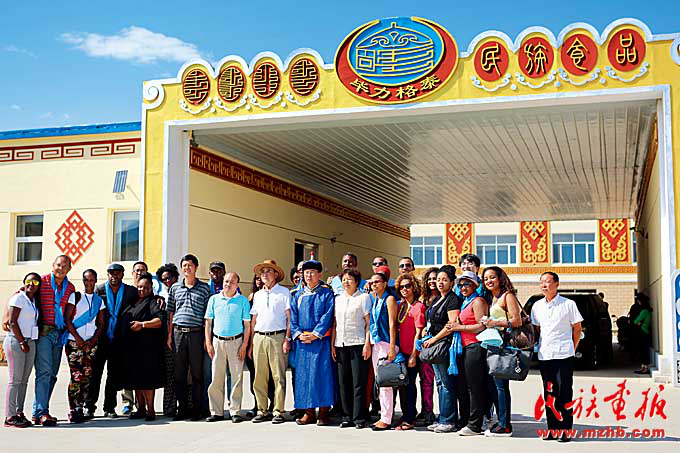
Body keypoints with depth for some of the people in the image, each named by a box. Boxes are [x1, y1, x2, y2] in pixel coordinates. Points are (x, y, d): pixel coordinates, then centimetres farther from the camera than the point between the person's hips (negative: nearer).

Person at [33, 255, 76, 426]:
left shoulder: (70, 288, 13)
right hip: (43, 332, -5)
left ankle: (39, 410, 16)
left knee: (52, 374, 8)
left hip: (60, 333, 6)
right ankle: (41, 412, -13)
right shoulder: (41, 282, -2)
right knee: (44, 371, -13)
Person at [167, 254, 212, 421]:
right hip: (178, 332, 3)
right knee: (179, 373, 5)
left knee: (197, 373, 1)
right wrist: (169, 335, 7)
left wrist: (207, 337, -2)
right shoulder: (175, 288, 12)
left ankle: (197, 409, 9)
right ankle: (182, 408, 13)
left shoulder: (205, 288, 4)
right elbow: (170, 312, 14)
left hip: (196, 333, -2)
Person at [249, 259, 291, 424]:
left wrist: (287, 339, -9)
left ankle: (278, 412, 0)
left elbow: (289, 318, 0)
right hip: (259, 338, 5)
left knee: (278, 376, -5)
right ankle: (262, 411, 12)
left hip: (277, 337, -4)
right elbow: (253, 320, 19)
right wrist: (251, 343, 12)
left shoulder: (284, 292, 5)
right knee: (259, 377, 4)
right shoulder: (257, 295, 18)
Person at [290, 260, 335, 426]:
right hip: (302, 342, 4)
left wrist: (315, 334, -13)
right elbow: (293, 317, 10)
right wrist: (298, 334, -6)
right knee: (304, 374, 3)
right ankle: (309, 412, 10)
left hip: (321, 340, -4)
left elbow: (328, 316, -6)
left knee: (322, 373, -5)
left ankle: (324, 412, 1)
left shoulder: (327, 294, 3)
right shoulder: (298, 295, 15)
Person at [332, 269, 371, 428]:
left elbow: (368, 323, -2)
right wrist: (332, 344, 9)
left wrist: (367, 343, -10)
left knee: (358, 383, -4)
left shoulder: (364, 297, 3)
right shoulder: (338, 299, 16)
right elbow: (335, 323, 17)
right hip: (340, 344, 5)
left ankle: (359, 418, 1)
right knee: (343, 383, 6)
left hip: (358, 343, -5)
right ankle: (347, 417, 14)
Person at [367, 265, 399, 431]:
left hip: (386, 343, -8)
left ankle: (387, 419, -4)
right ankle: (383, 416, 16)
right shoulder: (374, 299, 15)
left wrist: (392, 347, -16)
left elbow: (392, 324, -12)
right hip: (375, 343, 8)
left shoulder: (389, 299, -7)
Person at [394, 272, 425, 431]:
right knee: (402, 384, 13)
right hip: (401, 351, 7)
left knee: (409, 385, -2)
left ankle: (409, 420, 6)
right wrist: (396, 349, 11)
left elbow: (418, 332, -13)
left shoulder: (418, 306, -10)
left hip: (412, 352, -7)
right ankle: (407, 416, 26)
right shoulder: (401, 305, 12)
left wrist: (413, 355, -15)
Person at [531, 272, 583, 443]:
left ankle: (565, 430, 2)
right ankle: (552, 428, 15)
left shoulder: (568, 304, -2)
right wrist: (539, 348, 12)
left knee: (564, 394, -3)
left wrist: (572, 348, 3)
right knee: (549, 394, 8)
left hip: (564, 355, -5)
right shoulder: (537, 306, 11)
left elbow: (577, 329, 4)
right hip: (544, 356, 5)